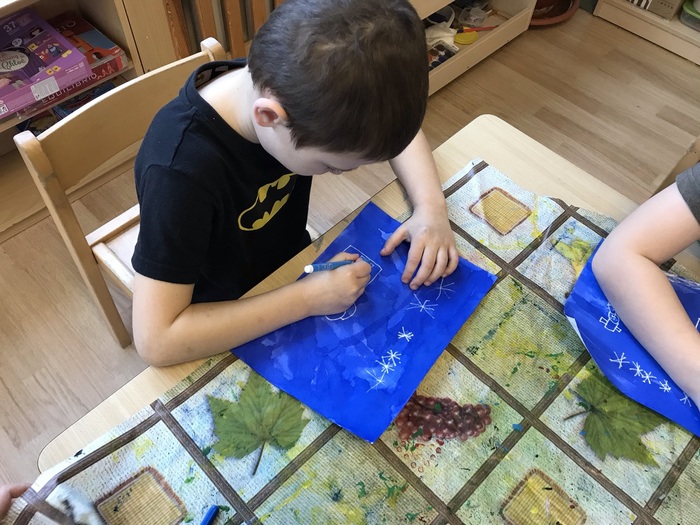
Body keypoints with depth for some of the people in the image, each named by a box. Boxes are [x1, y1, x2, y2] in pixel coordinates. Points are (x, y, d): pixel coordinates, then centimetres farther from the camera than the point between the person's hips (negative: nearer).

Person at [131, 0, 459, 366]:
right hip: (226, 328, -4)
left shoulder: (299, 86, -21)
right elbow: (156, 341, -36)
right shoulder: (181, 170, -38)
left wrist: (431, 206, -20)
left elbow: (395, 125, -4)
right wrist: (307, 299, -35)